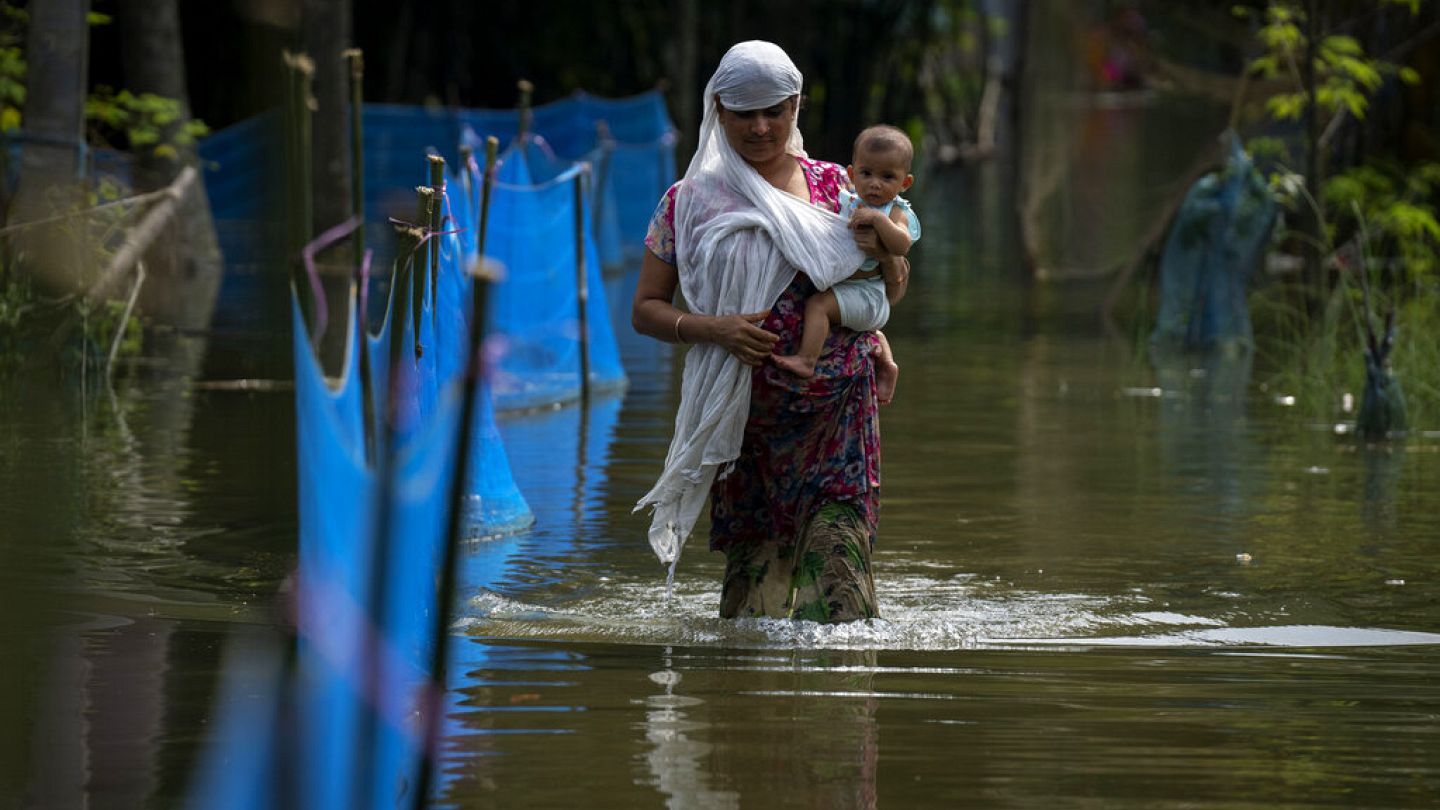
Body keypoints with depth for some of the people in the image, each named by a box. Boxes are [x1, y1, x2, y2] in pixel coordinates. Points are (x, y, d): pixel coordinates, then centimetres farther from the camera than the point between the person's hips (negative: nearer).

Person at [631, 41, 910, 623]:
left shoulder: (833, 188, 10)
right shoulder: (689, 203, 5)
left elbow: (894, 290, 19)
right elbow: (645, 310, 6)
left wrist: (887, 254, -6)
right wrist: (714, 329, -13)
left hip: (836, 415, 1)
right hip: (744, 415, -1)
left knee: (835, 549, -13)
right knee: (756, 565, -1)